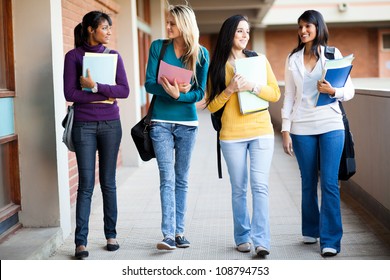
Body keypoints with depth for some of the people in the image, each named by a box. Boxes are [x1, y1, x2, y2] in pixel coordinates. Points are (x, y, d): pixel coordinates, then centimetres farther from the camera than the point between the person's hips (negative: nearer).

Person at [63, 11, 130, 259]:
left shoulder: (113, 56, 7)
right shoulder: (74, 56, -1)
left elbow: (124, 91, -4)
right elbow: (70, 93, -8)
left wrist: (96, 86, -15)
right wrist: (103, 96, -9)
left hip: (111, 125, 2)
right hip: (84, 126, -2)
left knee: (108, 182, 8)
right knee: (86, 184, -4)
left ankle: (111, 235, 18)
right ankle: (81, 241, 0)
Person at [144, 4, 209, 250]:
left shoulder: (201, 53, -1)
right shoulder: (158, 47, -1)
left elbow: (200, 92, -3)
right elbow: (149, 84, -5)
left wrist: (179, 95, -21)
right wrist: (169, 90, -23)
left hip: (187, 123, 1)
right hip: (161, 122, -1)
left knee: (182, 179, 9)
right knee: (167, 178, -9)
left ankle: (179, 232, 15)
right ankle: (169, 235, -13)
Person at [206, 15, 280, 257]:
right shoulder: (217, 66, 6)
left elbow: (275, 93, 4)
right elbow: (212, 105, 3)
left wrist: (253, 87, -13)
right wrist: (230, 89, -14)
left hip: (261, 131, 0)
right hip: (232, 136, 0)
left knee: (260, 186, -9)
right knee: (239, 189, 6)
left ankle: (261, 241, -11)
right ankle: (243, 237, 17)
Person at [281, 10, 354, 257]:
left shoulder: (333, 54, 4)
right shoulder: (293, 59, 10)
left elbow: (349, 91, 3)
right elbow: (289, 96, 9)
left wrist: (333, 91, -18)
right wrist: (285, 130, 3)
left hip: (330, 126, -2)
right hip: (302, 128, 2)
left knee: (330, 183, -6)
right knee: (308, 183, 7)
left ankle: (331, 240, -3)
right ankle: (311, 231, 22)